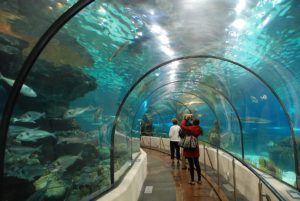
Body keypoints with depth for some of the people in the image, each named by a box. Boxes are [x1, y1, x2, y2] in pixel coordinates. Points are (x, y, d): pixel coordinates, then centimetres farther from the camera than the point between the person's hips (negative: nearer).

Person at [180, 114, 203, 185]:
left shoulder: (190, 128, -19)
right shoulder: (198, 129, -3)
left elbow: (182, 125, -11)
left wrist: (185, 119, 1)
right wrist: (192, 119, 13)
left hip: (189, 148, -5)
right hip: (195, 148, 5)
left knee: (191, 164, 3)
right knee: (197, 164, 14)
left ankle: (192, 180, 11)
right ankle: (199, 180, 21)